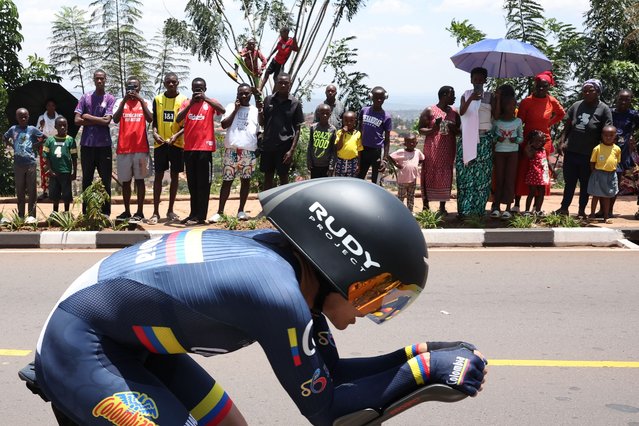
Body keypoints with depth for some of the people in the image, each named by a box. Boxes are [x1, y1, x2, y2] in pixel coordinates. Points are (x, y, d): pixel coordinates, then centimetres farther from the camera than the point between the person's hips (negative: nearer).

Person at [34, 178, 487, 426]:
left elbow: (328, 373, 6)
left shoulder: (290, 263, -3)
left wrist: (423, 350, 1)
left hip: (129, 340, 9)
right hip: (80, 349, -9)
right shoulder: (279, 294, -28)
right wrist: (425, 368, -14)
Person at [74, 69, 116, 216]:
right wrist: (98, 121, -6)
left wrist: (88, 117, -3)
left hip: (104, 145, -2)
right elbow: (77, 120, -1)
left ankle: (105, 212, 8)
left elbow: (107, 121, -10)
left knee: (105, 179, 1)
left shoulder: (110, 99, 2)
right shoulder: (86, 97, 7)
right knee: (87, 179, 8)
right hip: (87, 144, 2)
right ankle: (86, 212, 15)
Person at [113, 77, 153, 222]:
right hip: (123, 147, 2)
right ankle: (127, 211, 16)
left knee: (139, 179, 0)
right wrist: (124, 100, -16)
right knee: (125, 180, 7)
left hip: (140, 147, -2)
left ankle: (140, 212, 3)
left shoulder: (144, 102, 6)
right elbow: (115, 119, -9)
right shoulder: (121, 102, 8)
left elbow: (150, 119, -12)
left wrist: (140, 100, -16)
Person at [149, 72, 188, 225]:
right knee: (158, 176, -1)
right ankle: (155, 212, 1)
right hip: (160, 143, 0)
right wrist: (155, 133, -13)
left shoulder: (183, 100, 1)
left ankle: (170, 211, 15)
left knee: (175, 176, 6)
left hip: (177, 143, 0)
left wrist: (177, 135, -17)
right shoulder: (157, 99, 5)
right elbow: (154, 121, 7)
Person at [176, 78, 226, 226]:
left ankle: (200, 216, -2)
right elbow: (178, 119, -5)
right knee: (192, 183, 10)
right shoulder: (186, 103, 11)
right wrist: (190, 103, -15)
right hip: (189, 148, 4)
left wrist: (205, 99, -21)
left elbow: (222, 110, -17)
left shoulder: (210, 102, 3)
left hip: (205, 148, -4)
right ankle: (193, 214, 18)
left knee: (203, 183, -2)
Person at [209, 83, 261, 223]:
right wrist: (235, 110, -7)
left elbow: (260, 129, 8)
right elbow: (224, 124, -4)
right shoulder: (231, 107, 7)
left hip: (249, 151, 1)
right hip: (232, 150, -1)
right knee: (227, 180, -1)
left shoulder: (256, 110, 11)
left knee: (246, 180, 5)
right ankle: (220, 212, 2)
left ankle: (241, 210, 14)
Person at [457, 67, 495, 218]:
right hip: (468, 138, 0)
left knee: (482, 175, -1)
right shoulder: (466, 95, 6)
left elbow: (496, 115, -3)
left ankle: (479, 208, 5)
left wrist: (498, 99, -12)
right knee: (465, 173, -4)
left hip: (484, 139, 0)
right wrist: (471, 98, -26)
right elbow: (461, 112, -11)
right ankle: (464, 208, -1)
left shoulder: (489, 96, 6)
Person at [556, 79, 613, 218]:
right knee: (569, 182, 12)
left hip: (589, 155, -3)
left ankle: (582, 211, 20)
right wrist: (562, 141, -3)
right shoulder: (576, 106, 6)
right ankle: (564, 208, 20)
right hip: (571, 152, 3)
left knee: (585, 184, 10)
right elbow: (567, 126, 10)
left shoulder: (604, 110, -5)